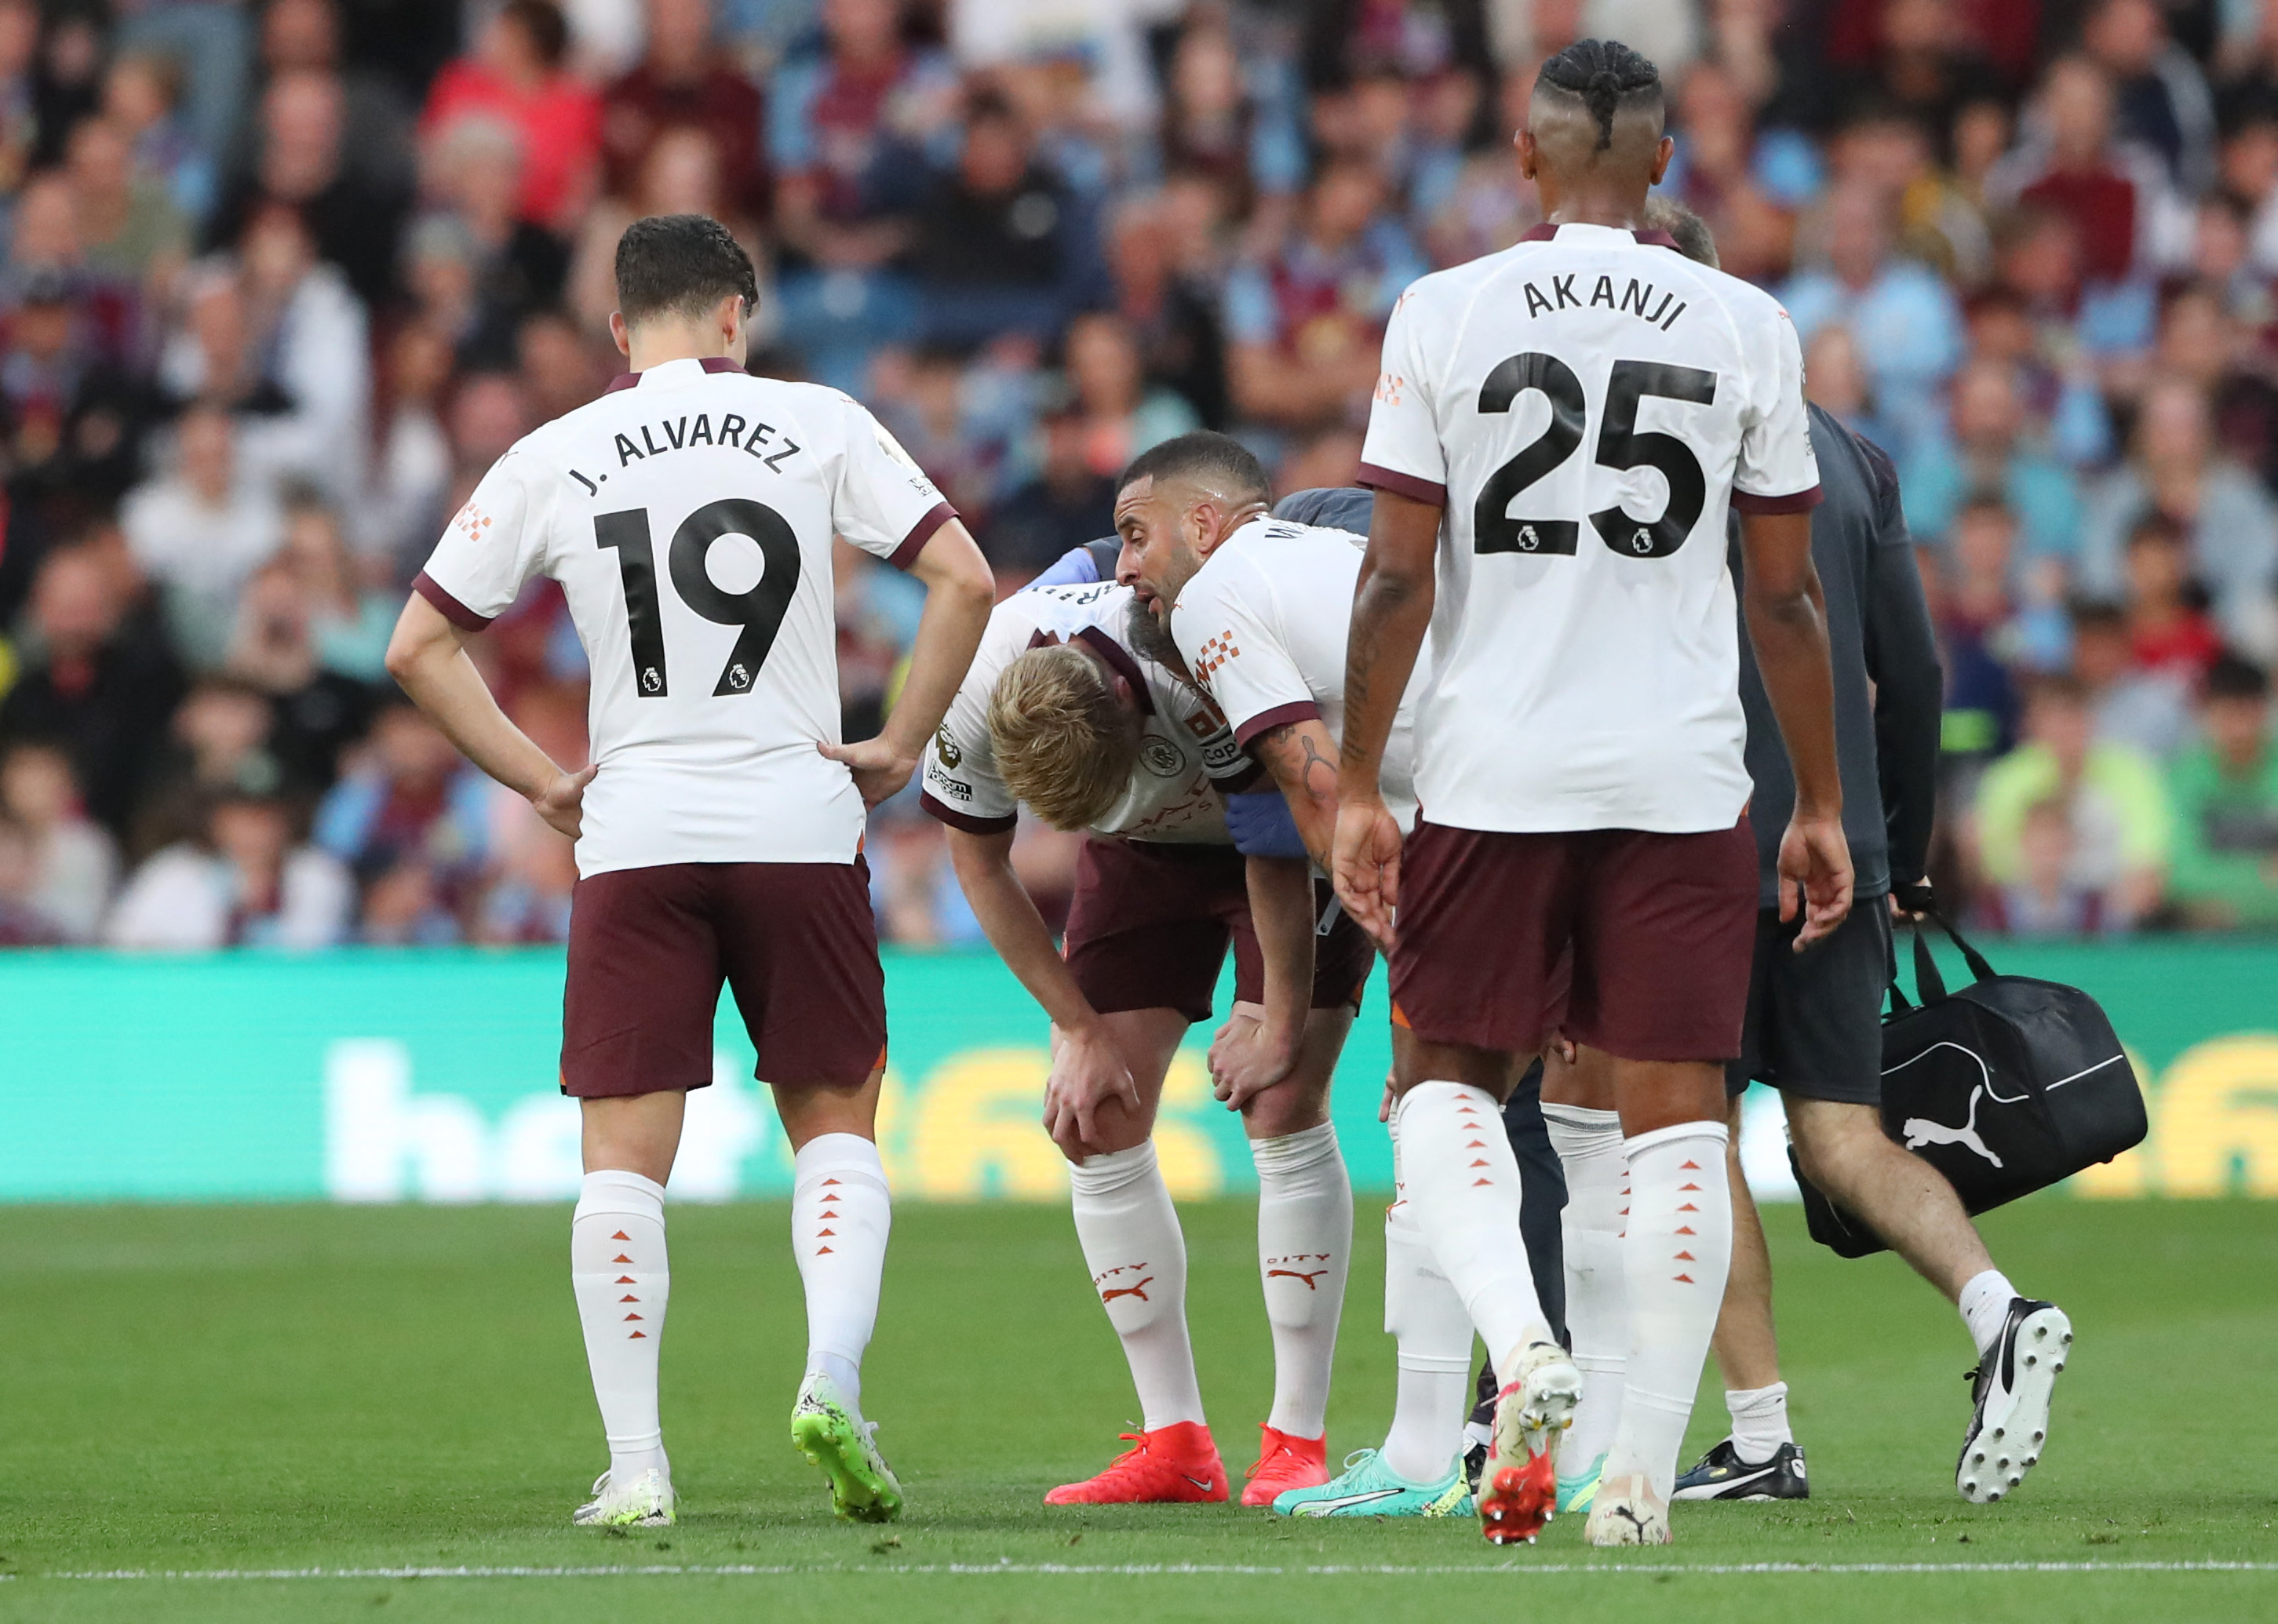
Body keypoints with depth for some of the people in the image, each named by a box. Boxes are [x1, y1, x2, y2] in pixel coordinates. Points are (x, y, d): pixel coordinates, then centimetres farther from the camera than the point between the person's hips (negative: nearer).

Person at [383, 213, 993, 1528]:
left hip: (633, 835, 0)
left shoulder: (551, 460, 5)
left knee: (625, 1156, 3)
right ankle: (833, 1376, -9)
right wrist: (899, 747, 3)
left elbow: (421, 648, 6)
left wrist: (543, 781, 10)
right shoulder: (816, 425, 2)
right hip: (800, 822, 0)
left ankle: (636, 1465, -3)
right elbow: (964, 580, -4)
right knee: (837, 1124, 13)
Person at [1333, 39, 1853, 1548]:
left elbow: (1397, 578, -3)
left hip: (1491, 770, -1)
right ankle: (1645, 1471, 0)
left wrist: (1360, 785, 3)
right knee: (1674, 1111, 5)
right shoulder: (1746, 327, 2)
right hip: (1680, 778, 1)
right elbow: (1791, 596, 6)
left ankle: (1520, 1340, -13)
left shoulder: (1445, 313, -2)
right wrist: (1820, 803, 14)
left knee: (1446, 1078, 13)